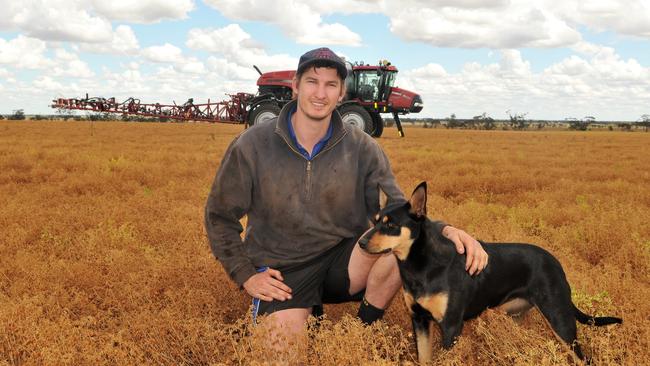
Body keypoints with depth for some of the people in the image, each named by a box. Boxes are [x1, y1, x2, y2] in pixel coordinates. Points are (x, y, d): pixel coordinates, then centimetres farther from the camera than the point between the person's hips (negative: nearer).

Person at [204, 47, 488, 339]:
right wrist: (246, 275, -7)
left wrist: (444, 230, -27)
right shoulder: (251, 146, -8)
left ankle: (364, 330, -4)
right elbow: (219, 216, 3)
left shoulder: (362, 148, -5)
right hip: (283, 273, -1)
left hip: (344, 261, 2)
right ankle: (311, 314, 9)